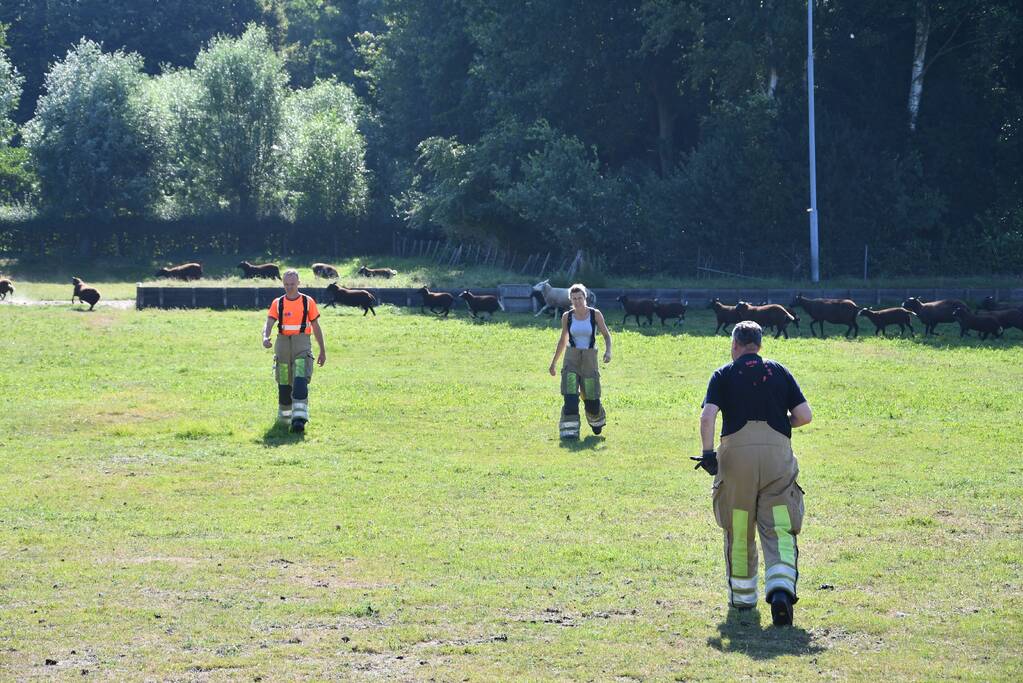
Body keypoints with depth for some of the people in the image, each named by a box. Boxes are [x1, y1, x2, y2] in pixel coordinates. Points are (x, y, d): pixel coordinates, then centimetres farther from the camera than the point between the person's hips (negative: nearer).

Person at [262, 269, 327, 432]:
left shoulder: (308, 302, 5)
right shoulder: (277, 303, 7)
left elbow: (316, 327, 11)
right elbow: (269, 323, -5)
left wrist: (322, 351, 12)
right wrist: (265, 337, -27)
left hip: (302, 345, -2)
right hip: (283, 344, 2)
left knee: (300, 381, -18)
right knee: (284, 383, 9)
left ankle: (299, 418, -26)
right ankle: (284, 415, 29)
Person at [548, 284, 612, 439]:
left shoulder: (595, 314, -4)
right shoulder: (567, 316, 1)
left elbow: (606, 334, 2)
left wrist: (608, 351, -17)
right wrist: (554, 362, 15)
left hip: (590, 359, -1)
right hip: (571, 358, 1)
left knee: (591, 397, 6)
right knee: (570, 396, -16)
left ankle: (596, 420, 39)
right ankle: (569, 430, -15)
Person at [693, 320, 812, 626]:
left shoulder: (724, 374, 9)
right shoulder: (779, 371, 14)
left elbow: (708, 416, -6)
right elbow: (804, 415, 8)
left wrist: (708, 453, 0)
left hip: (737, 451, -1)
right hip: (777, 451, 1)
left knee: (738, 531, 14)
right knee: (778, 529, -2)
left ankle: (742, 596, 24)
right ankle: (781, 588, -24)